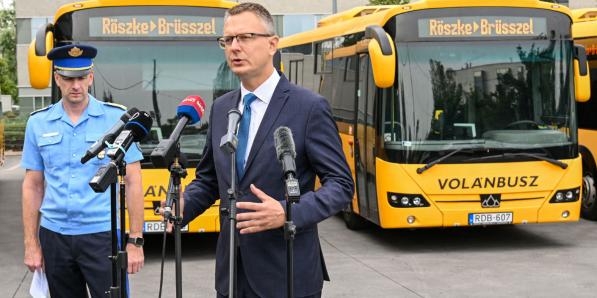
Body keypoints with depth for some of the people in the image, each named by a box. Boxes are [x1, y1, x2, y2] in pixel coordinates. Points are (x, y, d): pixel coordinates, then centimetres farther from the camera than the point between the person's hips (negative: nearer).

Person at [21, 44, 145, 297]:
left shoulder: (116, 118, -2)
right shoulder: (38, 123, 6)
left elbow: (133, 182, -2)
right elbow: (33, 186, 10)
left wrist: (135, 241, -7)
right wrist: (31, 244, 5)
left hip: (102, 236, -3)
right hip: (54, 236, 3)